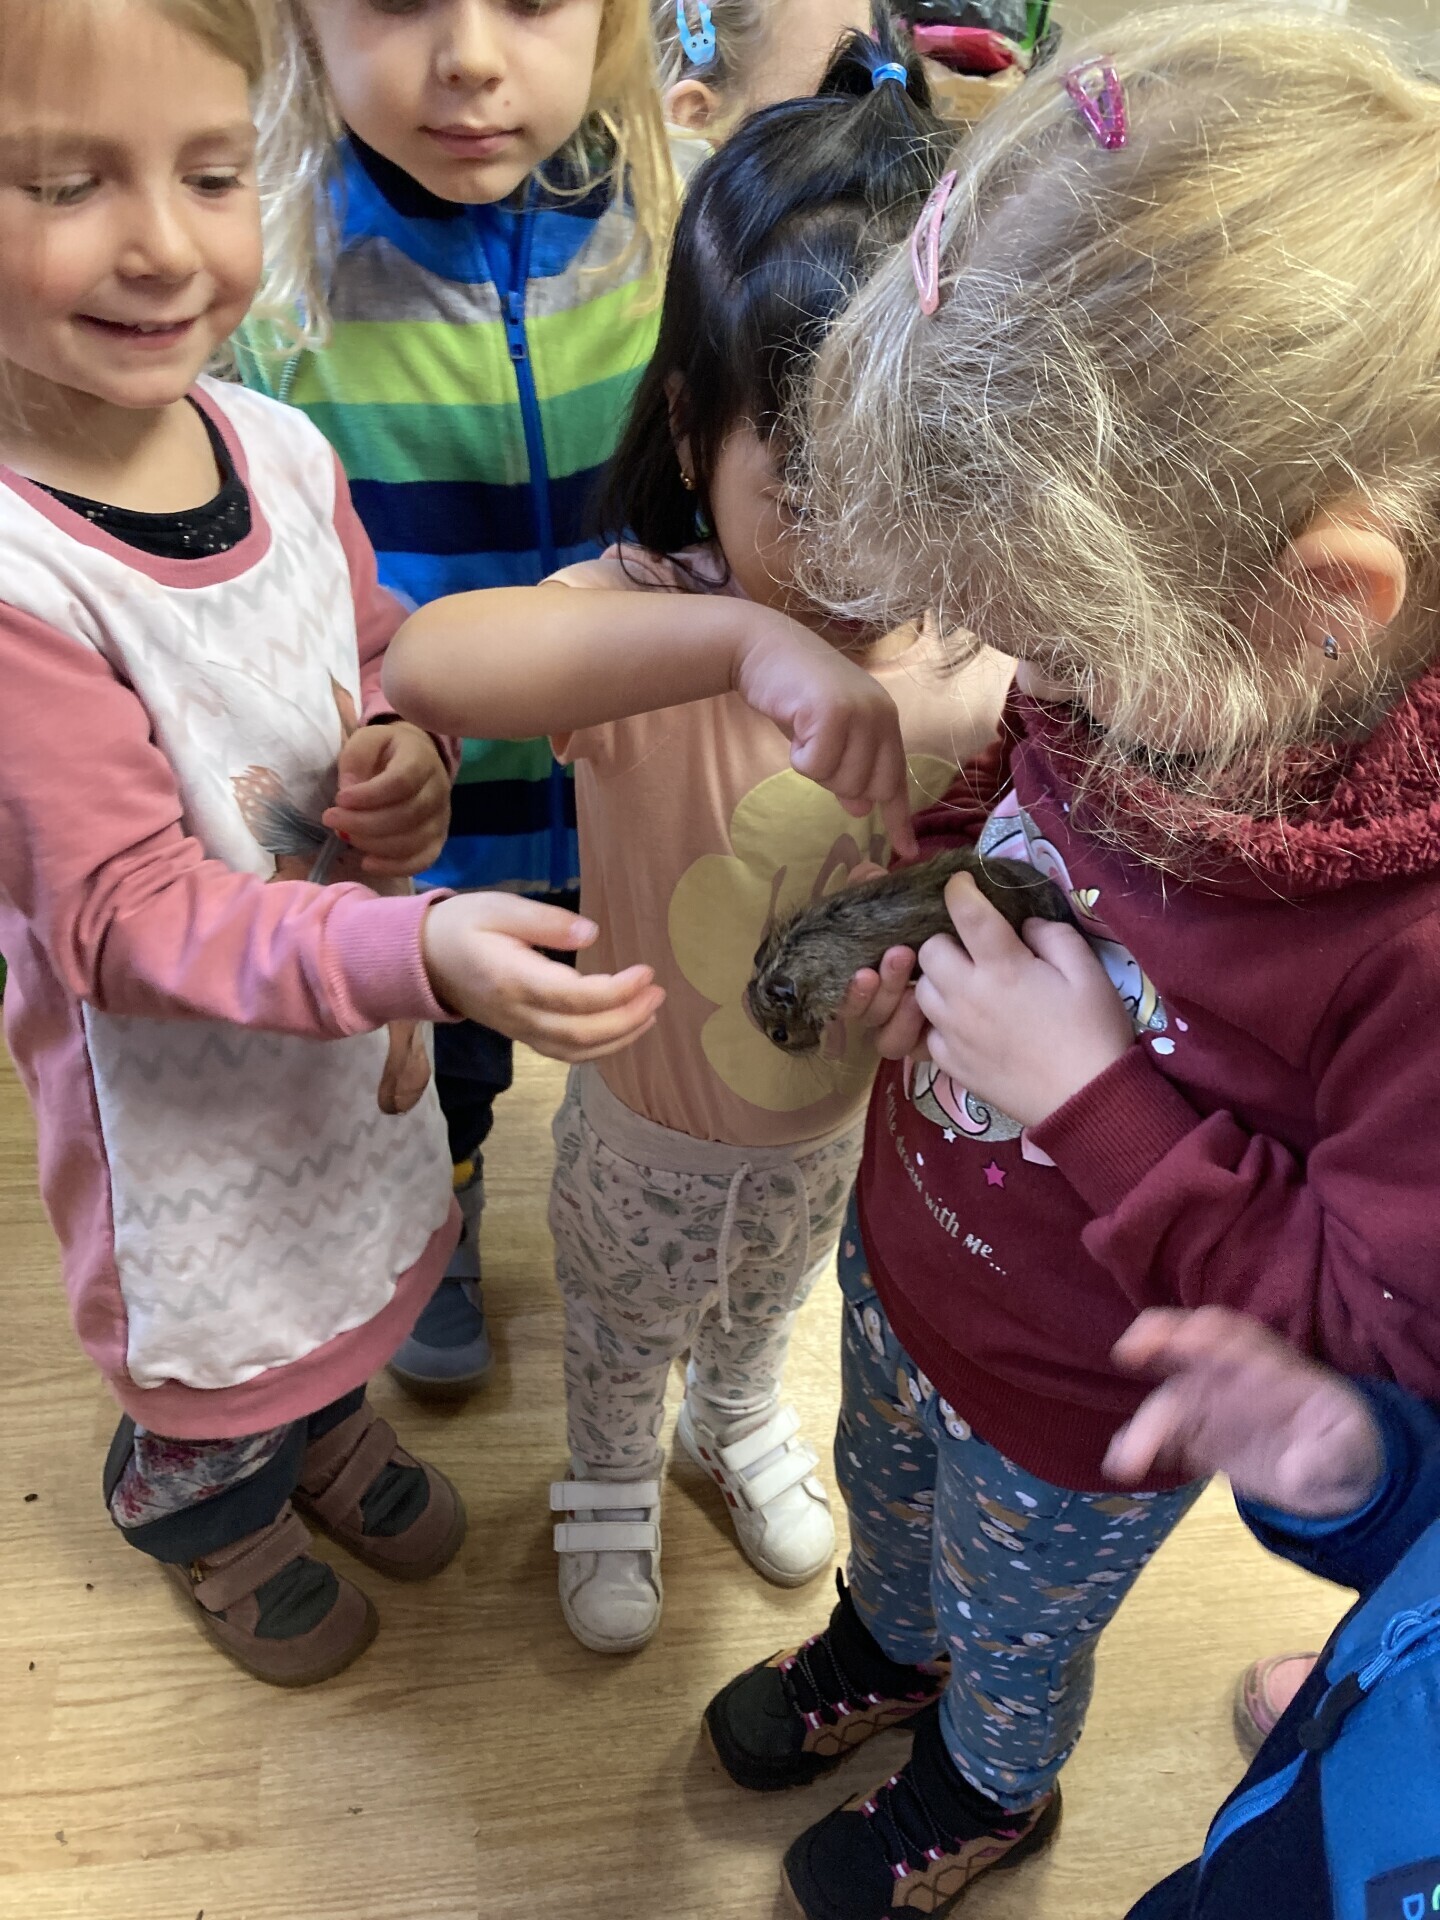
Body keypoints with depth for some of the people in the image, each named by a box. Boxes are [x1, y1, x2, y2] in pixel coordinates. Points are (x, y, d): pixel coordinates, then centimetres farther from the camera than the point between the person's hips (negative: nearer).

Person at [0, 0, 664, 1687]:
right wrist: (421, 952, -44)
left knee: (354, 1254, 30)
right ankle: (211, 1519, 57)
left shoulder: (280, 448, -12)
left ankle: (332, 1426, 65)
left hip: (360, 1017, 6)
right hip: (179, 1083, -5)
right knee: (217, 1322, 22)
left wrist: (416, 750, -17)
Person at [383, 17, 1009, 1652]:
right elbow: (428, 662, -54)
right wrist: (749, 640, -62)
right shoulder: (646, 623, -33)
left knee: (771, 1299, 35)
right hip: (652, 1122, -3)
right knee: (623, 1330, 29)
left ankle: (744, 1423, 70)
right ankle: (612, 1488, 63)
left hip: (839, 1111, 4)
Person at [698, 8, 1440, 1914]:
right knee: (879, 1479, 36)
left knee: (1015, 1630, 29)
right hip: (909, 1235, 6)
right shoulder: (1170, 659, -20)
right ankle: (884, 1641, 72)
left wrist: (1096, 1103, -34)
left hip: (1082, 1408, -5)